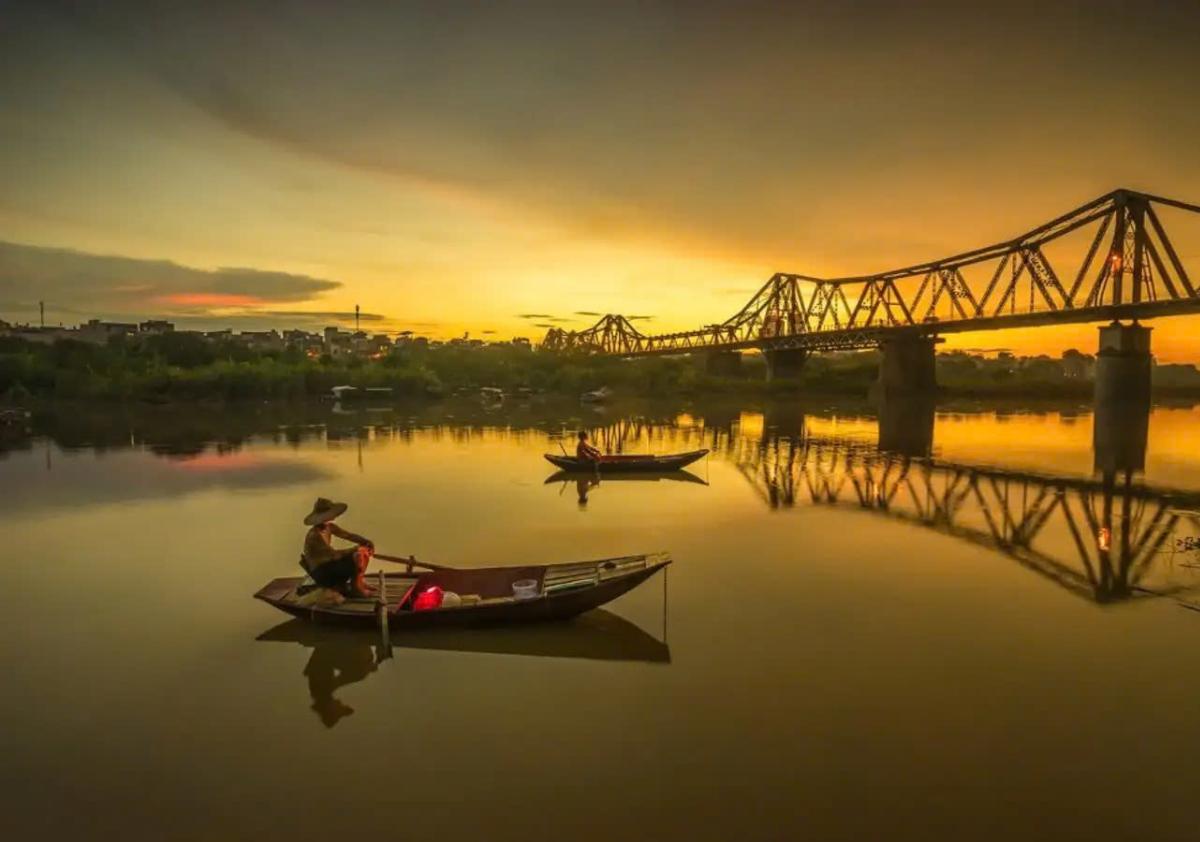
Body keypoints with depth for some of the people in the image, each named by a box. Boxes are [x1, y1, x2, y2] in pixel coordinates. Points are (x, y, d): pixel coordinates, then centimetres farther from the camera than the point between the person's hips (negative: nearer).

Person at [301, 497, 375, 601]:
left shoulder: (329, 527, 0)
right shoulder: (314, 535, -26)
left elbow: (348, 535, 5)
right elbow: (334, 554, -29)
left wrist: (367, 541, -13)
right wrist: (356, 549, -23)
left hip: (328, 563, 9)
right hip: (320, 572, -9)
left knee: (366, 551, 1)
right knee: (359, 555, -26)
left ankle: (358, 581, 12)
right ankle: (355, 588, -8)